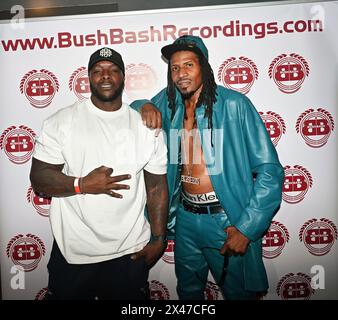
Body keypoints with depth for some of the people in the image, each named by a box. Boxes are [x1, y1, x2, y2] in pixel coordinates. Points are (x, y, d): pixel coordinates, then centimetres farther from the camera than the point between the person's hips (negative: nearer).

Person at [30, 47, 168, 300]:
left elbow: (157, 186, 3)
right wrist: (82, 184, -22)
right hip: (72, 252, 0)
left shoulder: (147, 126, 1)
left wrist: (158, 239, 0)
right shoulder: (61, 122, -4)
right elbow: (39, 180, -5)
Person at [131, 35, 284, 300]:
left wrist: (247, 228, -16)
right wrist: (145, 107, -7)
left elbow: (269, 170, -13)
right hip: (186, 218, 5)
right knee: (188, 291, 25)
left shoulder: (233, 104, -13)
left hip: (227, 220, -4)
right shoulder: (168, 102, 1)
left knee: (239, 292, 17)